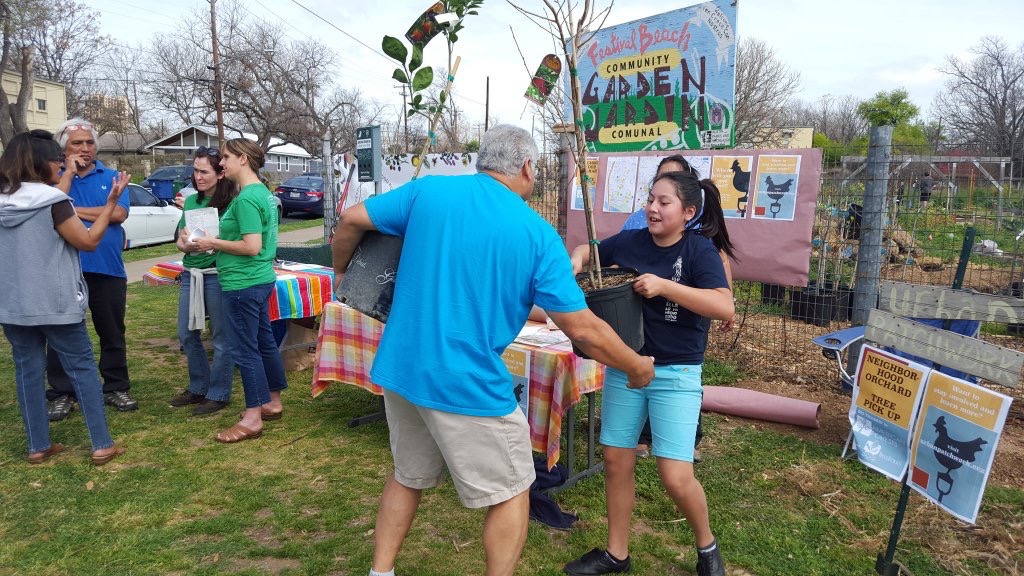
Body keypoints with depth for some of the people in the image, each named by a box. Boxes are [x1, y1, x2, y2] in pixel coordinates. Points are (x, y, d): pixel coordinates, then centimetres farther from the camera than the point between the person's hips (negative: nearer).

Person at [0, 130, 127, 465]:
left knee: (28, 371, 11)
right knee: (82, 369, 3)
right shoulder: (52, 201, -14)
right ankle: (102, 446, 5)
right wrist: (111, 202, -6)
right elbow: (88, 241, -9)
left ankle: (38, 446, 18)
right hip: (55, 303, -5)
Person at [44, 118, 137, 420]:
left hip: (108, 269, 0)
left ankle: (116, 388, 22)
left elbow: (118, 213, -12)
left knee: (112, 333, 10)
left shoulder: (112, 176, 5)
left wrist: (73, 210, -9)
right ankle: (62, 394, 17)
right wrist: (68, 172, -10)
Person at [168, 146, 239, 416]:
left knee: (221, 336, 4)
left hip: (217, 274, -7)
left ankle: (218, 394, 17)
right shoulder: (191, 201, 10)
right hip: (191, 273, 7)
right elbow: (179, 240, 11)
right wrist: (187, 244, -11)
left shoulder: (230, 201, -10)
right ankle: (198, 387, 32)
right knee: (187, 333, 15)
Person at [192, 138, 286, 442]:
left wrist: (214, 243, -12)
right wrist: (218, 238, 13)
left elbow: (251, 247, -24)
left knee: (246, 349, -2)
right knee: (264, 341, 16)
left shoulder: (246, 198, -18)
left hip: (242, 284, -10)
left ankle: (252, 419, 7)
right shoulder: (263, 192, 11)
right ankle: (273, 403, 29)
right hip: (261, 279, 10)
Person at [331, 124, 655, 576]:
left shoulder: (428, 190, 0)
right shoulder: (538, 235, -9)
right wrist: (636, 367, 6)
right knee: (510, 493, 16)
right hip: (468, 384, -5)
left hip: (399, 370, 5)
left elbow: (351, 220, 4)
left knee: (407, 477, 27)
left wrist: (341, 271, 24)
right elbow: (583, 330, -10)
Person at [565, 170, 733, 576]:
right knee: (616, 461, 10)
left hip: (676, 374, -4)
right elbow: (589, 250, 19)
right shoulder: (630, 241, 1)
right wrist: (577, 260, -5)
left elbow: (725, 308, -23)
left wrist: (664, 285, -29)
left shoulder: (699, 250, -11)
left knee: (676, 477, -7)